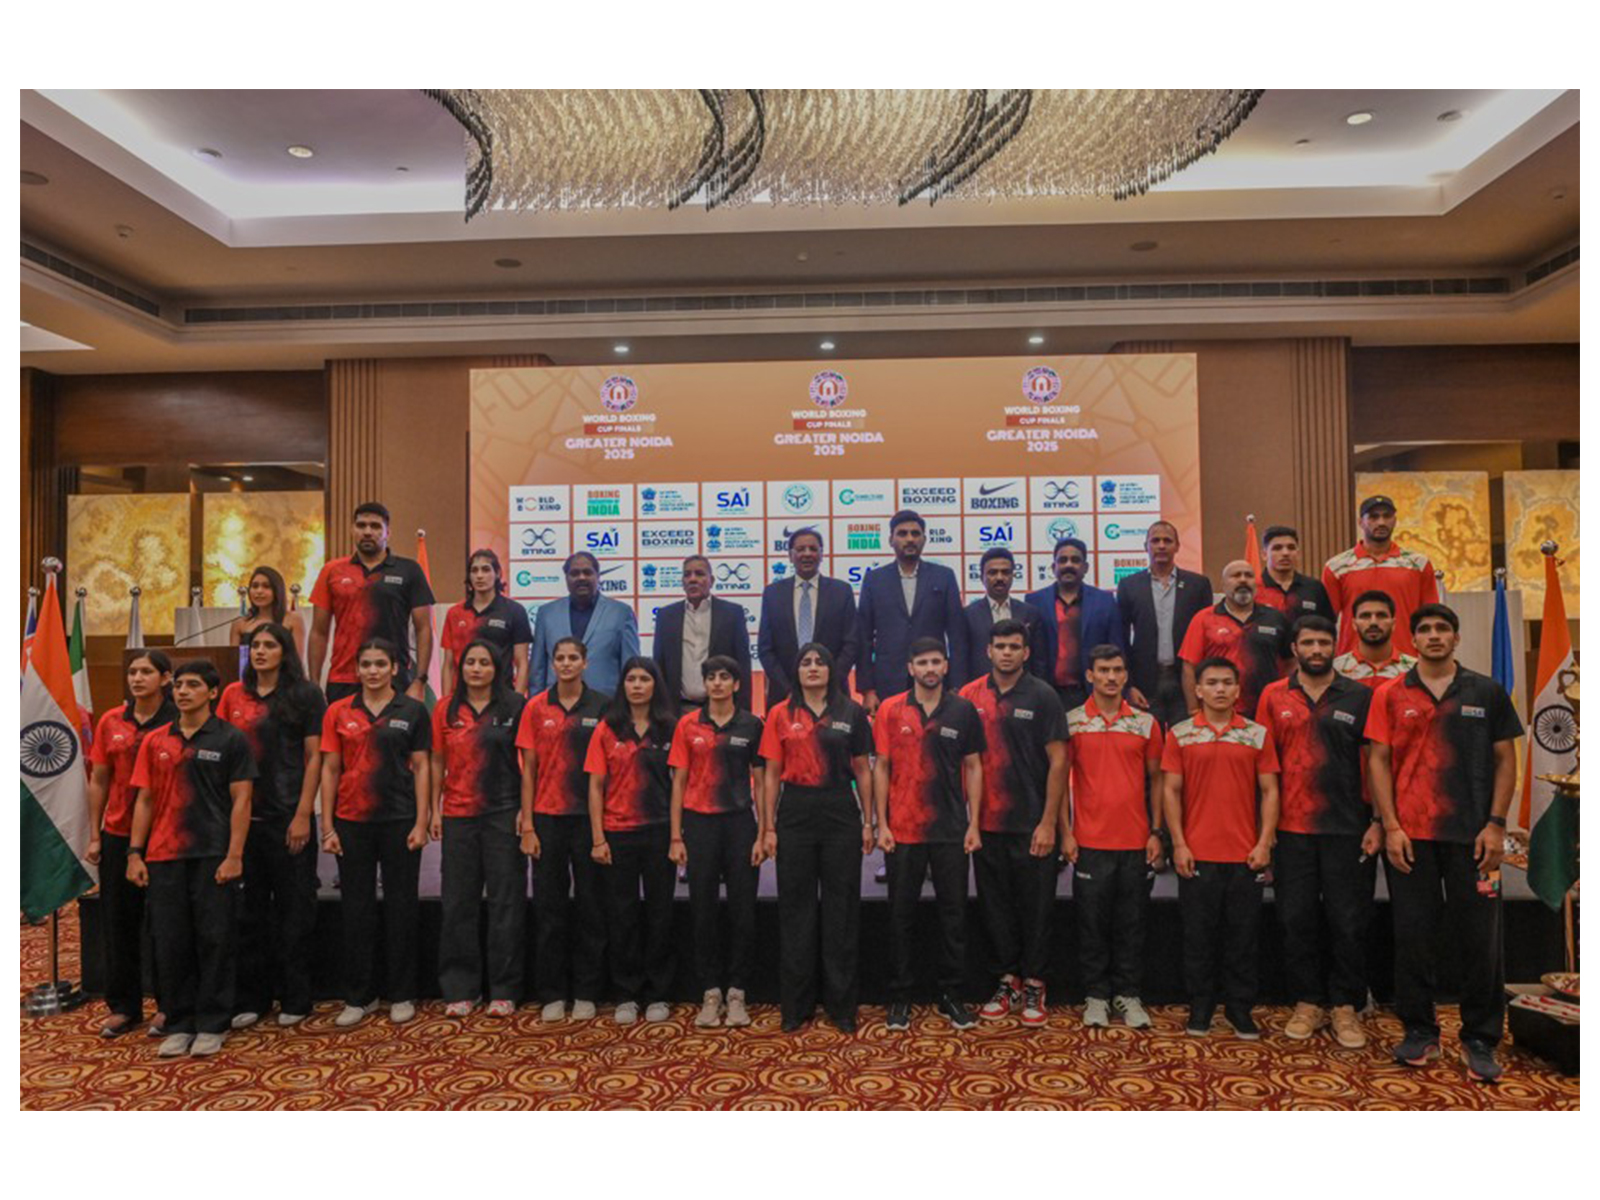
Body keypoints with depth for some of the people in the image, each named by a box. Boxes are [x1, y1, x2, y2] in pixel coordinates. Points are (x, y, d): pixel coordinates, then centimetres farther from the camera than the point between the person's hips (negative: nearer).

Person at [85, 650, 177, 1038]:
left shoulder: (175, 725, -7)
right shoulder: (111, 722, 3)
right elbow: (98, 781, 8)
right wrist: (94, 836, 5)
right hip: (118, 835, 4)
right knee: (118, 920, 11)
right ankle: (123, 1005, 24)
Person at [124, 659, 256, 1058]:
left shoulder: (230, 739, -1)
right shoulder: (155, 742, 10)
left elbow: (241, 801, -4)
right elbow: (144, 800, 12)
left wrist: (234, 856, -11)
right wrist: (135, 853, 3)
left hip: (213, 856, -4)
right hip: (163, 857, 4)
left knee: (214, 940, 2)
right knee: (170, 942, 8)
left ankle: (212, 1024, 15)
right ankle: (179, 1024, 22)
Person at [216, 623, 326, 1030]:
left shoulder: (305, 695, -2)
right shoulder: (233, 695, 8)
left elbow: (314, 757, -4)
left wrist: (303, 814, -11)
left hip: (289, 817, -3)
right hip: (243, 815, 3)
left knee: (293, 908, 5)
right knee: (249, 909, 10)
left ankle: (295, 999, 16)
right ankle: (250, 999, 21)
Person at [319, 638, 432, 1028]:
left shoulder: (413, 711, 0)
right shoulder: (338, 712, 4)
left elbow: (421, 768, 1)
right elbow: (330, 769, 5)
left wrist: (421, 823, -5)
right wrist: (327, 826, 0)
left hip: (399, 821, -1)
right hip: (352, 823, 2)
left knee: (401, 906, 6)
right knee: (355, 908, 8)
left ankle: (401, 995, 18)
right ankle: (358, 996, 21)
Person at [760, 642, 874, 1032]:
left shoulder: (852, 712, 4)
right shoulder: (780, 714, 4)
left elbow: (862, 771, 7)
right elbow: (772, 774, 4)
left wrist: (868, 822, 2)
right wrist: (769, 828, 0)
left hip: (840, 813, 0)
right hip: (795, 813, 0)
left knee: (842, 907, 5)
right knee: (795, 908, 6)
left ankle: (842, 1004, 18)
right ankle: (796, 1004, 18)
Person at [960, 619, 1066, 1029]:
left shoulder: (1042, 696, -5)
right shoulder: (970, 696, 2)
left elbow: (1058, 760, -6)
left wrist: (1048, 822, -10)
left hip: (1031, 824, -3)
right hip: (986, 823, 3)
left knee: (1036, 907, 7)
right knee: (995, 907, 11)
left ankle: (1034, 986, 22)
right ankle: (1007, 982, 26)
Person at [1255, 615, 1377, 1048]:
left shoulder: (1359, 697, 3)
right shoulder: (1274, 696, 4)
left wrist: (1377, 822, -4)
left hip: (1348, 829, -1)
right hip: (1291, 829, 1)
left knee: (1349, 922, 5)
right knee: (1297, 919, 8)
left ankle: (1346, 1007, 20)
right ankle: (1307, 1003, 21)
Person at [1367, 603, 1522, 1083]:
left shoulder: (1487, 692, 6)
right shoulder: (1390, 695, 4)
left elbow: (1505, 759, 6)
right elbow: (1379, 760, 1)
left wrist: (1496, 824, -3)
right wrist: (1390, 826, -6)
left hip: (1472, 835, 0)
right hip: (1409, 835, 0)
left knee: (1480, 939, 5)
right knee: (1412, 936, 6)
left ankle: (1480, 1040, 19)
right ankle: (1419, 1032, 19)